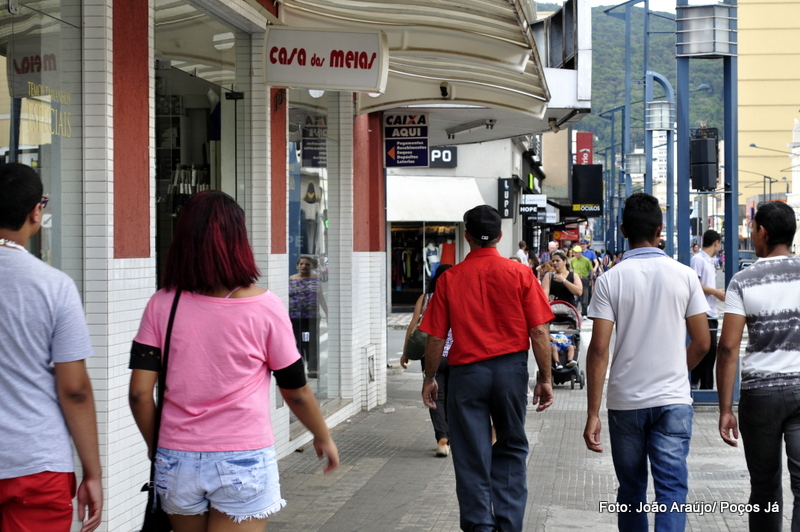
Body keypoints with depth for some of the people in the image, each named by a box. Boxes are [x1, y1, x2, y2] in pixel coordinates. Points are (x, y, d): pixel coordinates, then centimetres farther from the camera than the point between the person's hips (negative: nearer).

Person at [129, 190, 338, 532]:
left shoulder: (162, 305, -2)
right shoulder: (264, 307, -8)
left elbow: (139, 393, -4)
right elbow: (296, 392, 1)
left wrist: (156, 448, 12)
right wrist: (323, 437, 18)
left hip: (177, 462, 3)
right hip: (243, 463, -3)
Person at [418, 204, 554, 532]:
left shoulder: (450, 279, -4)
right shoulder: (520, 274, -4)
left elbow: (435, 337, -1)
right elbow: (539, 332, -6)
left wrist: (430, 378, 12)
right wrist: (545, 378, 3)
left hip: (466, 370, -1)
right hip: (511, 369, 1)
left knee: (472, 455, 7)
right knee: (511, 449, 15)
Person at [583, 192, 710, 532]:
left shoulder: (611, 280, -5)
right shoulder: (684, 276, -1)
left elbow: (599, 349, -10)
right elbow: (702, 342, 2)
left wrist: (593, 413, -7)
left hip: (625, 401, 0)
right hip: (673, 399, 0)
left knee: (631, 489, 15)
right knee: (671, 487, -3)